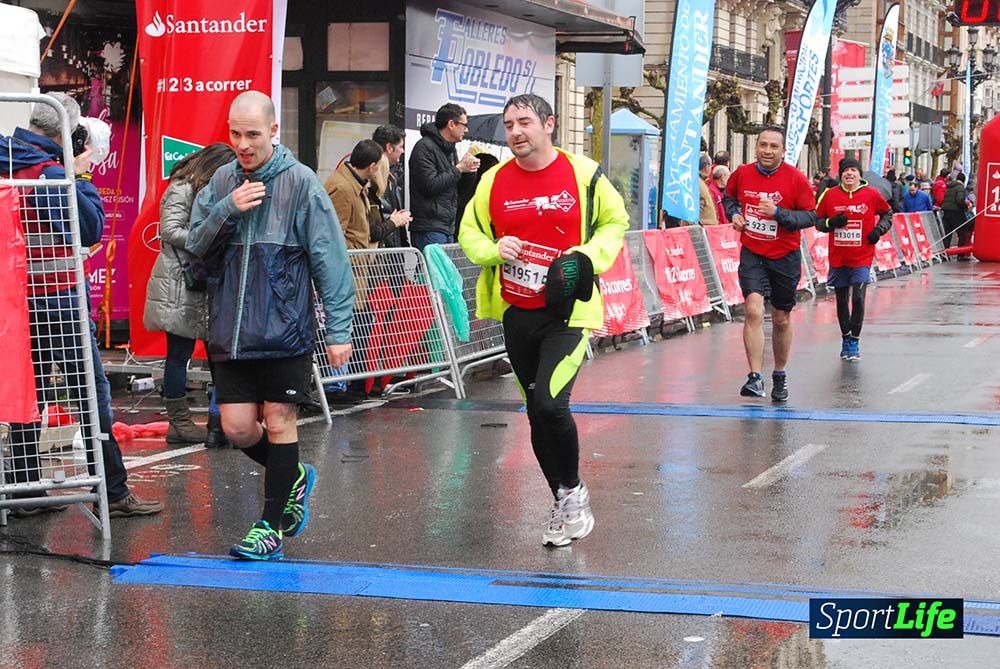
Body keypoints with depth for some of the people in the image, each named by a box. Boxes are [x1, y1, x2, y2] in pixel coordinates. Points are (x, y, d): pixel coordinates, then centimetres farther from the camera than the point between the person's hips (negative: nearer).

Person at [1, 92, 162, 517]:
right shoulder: (50, 173, -16)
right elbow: (89, 230, -12)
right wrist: (80, 176, -5)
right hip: (56, 296, -8)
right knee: (91, 390, -2)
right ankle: (112, 492, 0)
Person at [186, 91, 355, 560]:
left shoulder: (300, 183, -7)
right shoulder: (221, 182, 7)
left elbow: (330, 260, -8)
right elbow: (195, 246, 5)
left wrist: (339, 329, -11)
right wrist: (227, 210, -12)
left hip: (285, 330, -4)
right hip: (230, 331, 4)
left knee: (279, 422, 1)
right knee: (237, 428, 3)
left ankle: (272, 525, 12)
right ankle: (293, 478, 31)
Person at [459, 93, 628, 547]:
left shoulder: (582, 174, -4)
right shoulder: (494, 180, 3)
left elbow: (615, 221, 6)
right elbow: (469, 233, 12)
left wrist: (589, 257, -11)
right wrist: (493, 250, -10)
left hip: (568, 311, -4)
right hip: (516, 314, 4)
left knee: (549, 402, -21)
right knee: (537, 413, 10)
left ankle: (572, 489, 4)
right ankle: (564, 504, 27)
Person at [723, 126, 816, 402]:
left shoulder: (796, 179, -10)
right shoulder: (742, 174, -2)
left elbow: (810, 216, -10)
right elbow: (729, 197, 19)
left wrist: (778, 213, -22)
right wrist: (734, 214, -2)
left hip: (785, 257, 0)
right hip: (752, 254, 0)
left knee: (782, 320, 10)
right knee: (754, 310, -19)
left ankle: (780, 376, 30)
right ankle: (755, 378, -18)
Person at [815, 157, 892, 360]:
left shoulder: (872, 195, -2)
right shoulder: (830, 195, 0)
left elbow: (887, 213, 14)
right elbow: (818, 221, 8)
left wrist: (879, 229, -4)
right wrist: (831, 223, -12)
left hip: (862, 258, -2)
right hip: (838, 258, 2)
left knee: (858, 298, -13)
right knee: (842, 300, 11)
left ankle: (854, 341, 0)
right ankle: (845, 339, 28)